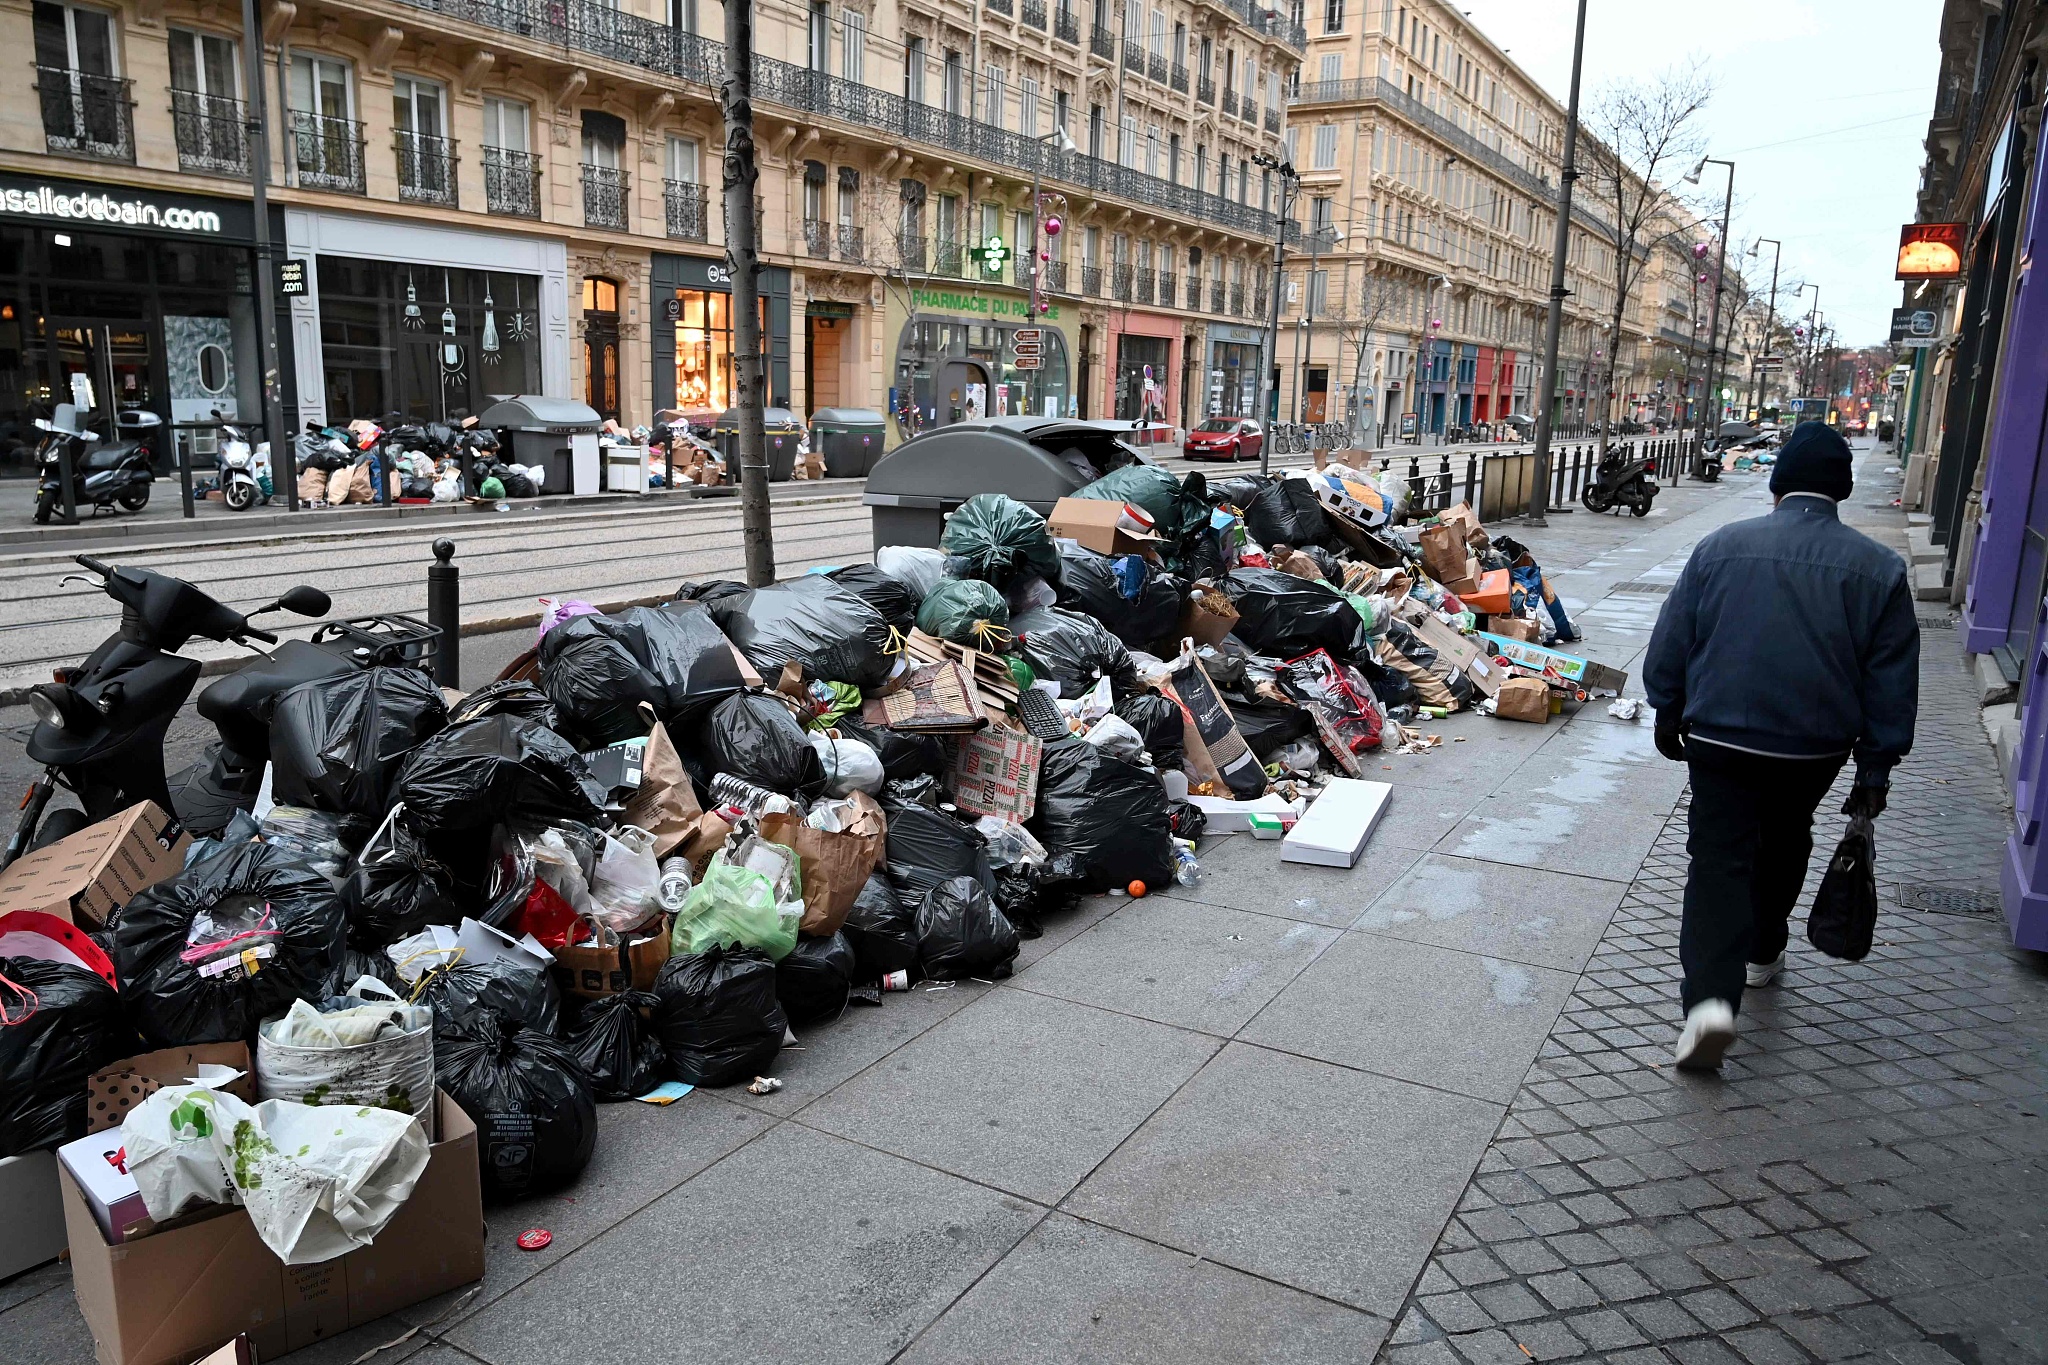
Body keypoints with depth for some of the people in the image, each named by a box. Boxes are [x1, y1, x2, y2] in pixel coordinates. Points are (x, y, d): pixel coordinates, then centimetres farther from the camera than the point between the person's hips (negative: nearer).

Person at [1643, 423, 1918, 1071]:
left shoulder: (1722, 545, -5)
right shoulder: (1878, 568, -3)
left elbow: (1671, 642, 0)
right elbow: (1892, 681, -1)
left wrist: (1669, 714, 14)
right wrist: (1876, 769, 6)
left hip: (1720, 737, -1)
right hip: (1814, 748, 2)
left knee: (1719, 859, -1)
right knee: (1783, 845, 25)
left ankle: (1711, 998, -17)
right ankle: (1761, 952, 43)